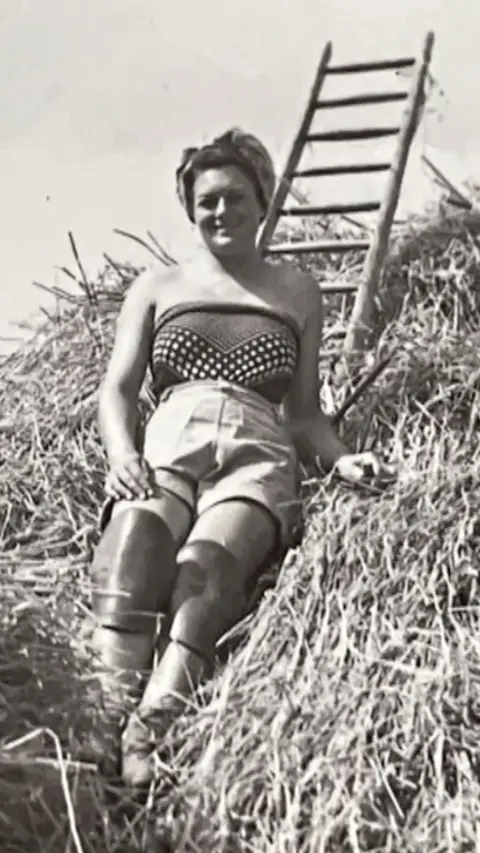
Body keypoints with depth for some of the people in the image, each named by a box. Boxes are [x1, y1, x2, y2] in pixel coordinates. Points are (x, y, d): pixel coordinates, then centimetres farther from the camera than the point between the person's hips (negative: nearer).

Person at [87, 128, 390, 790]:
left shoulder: (296, 293, 26)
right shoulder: (156, 288, 25)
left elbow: (304, 412, 24)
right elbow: (117, 391, 15)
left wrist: (340, 460, 2)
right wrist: (122, 453, -8)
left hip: (256, 461, 0)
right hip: (164, 455, 1)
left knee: (206, 562, -37)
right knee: (131, 541, -37)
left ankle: (149, 739, -54)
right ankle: (112, 730, -53)